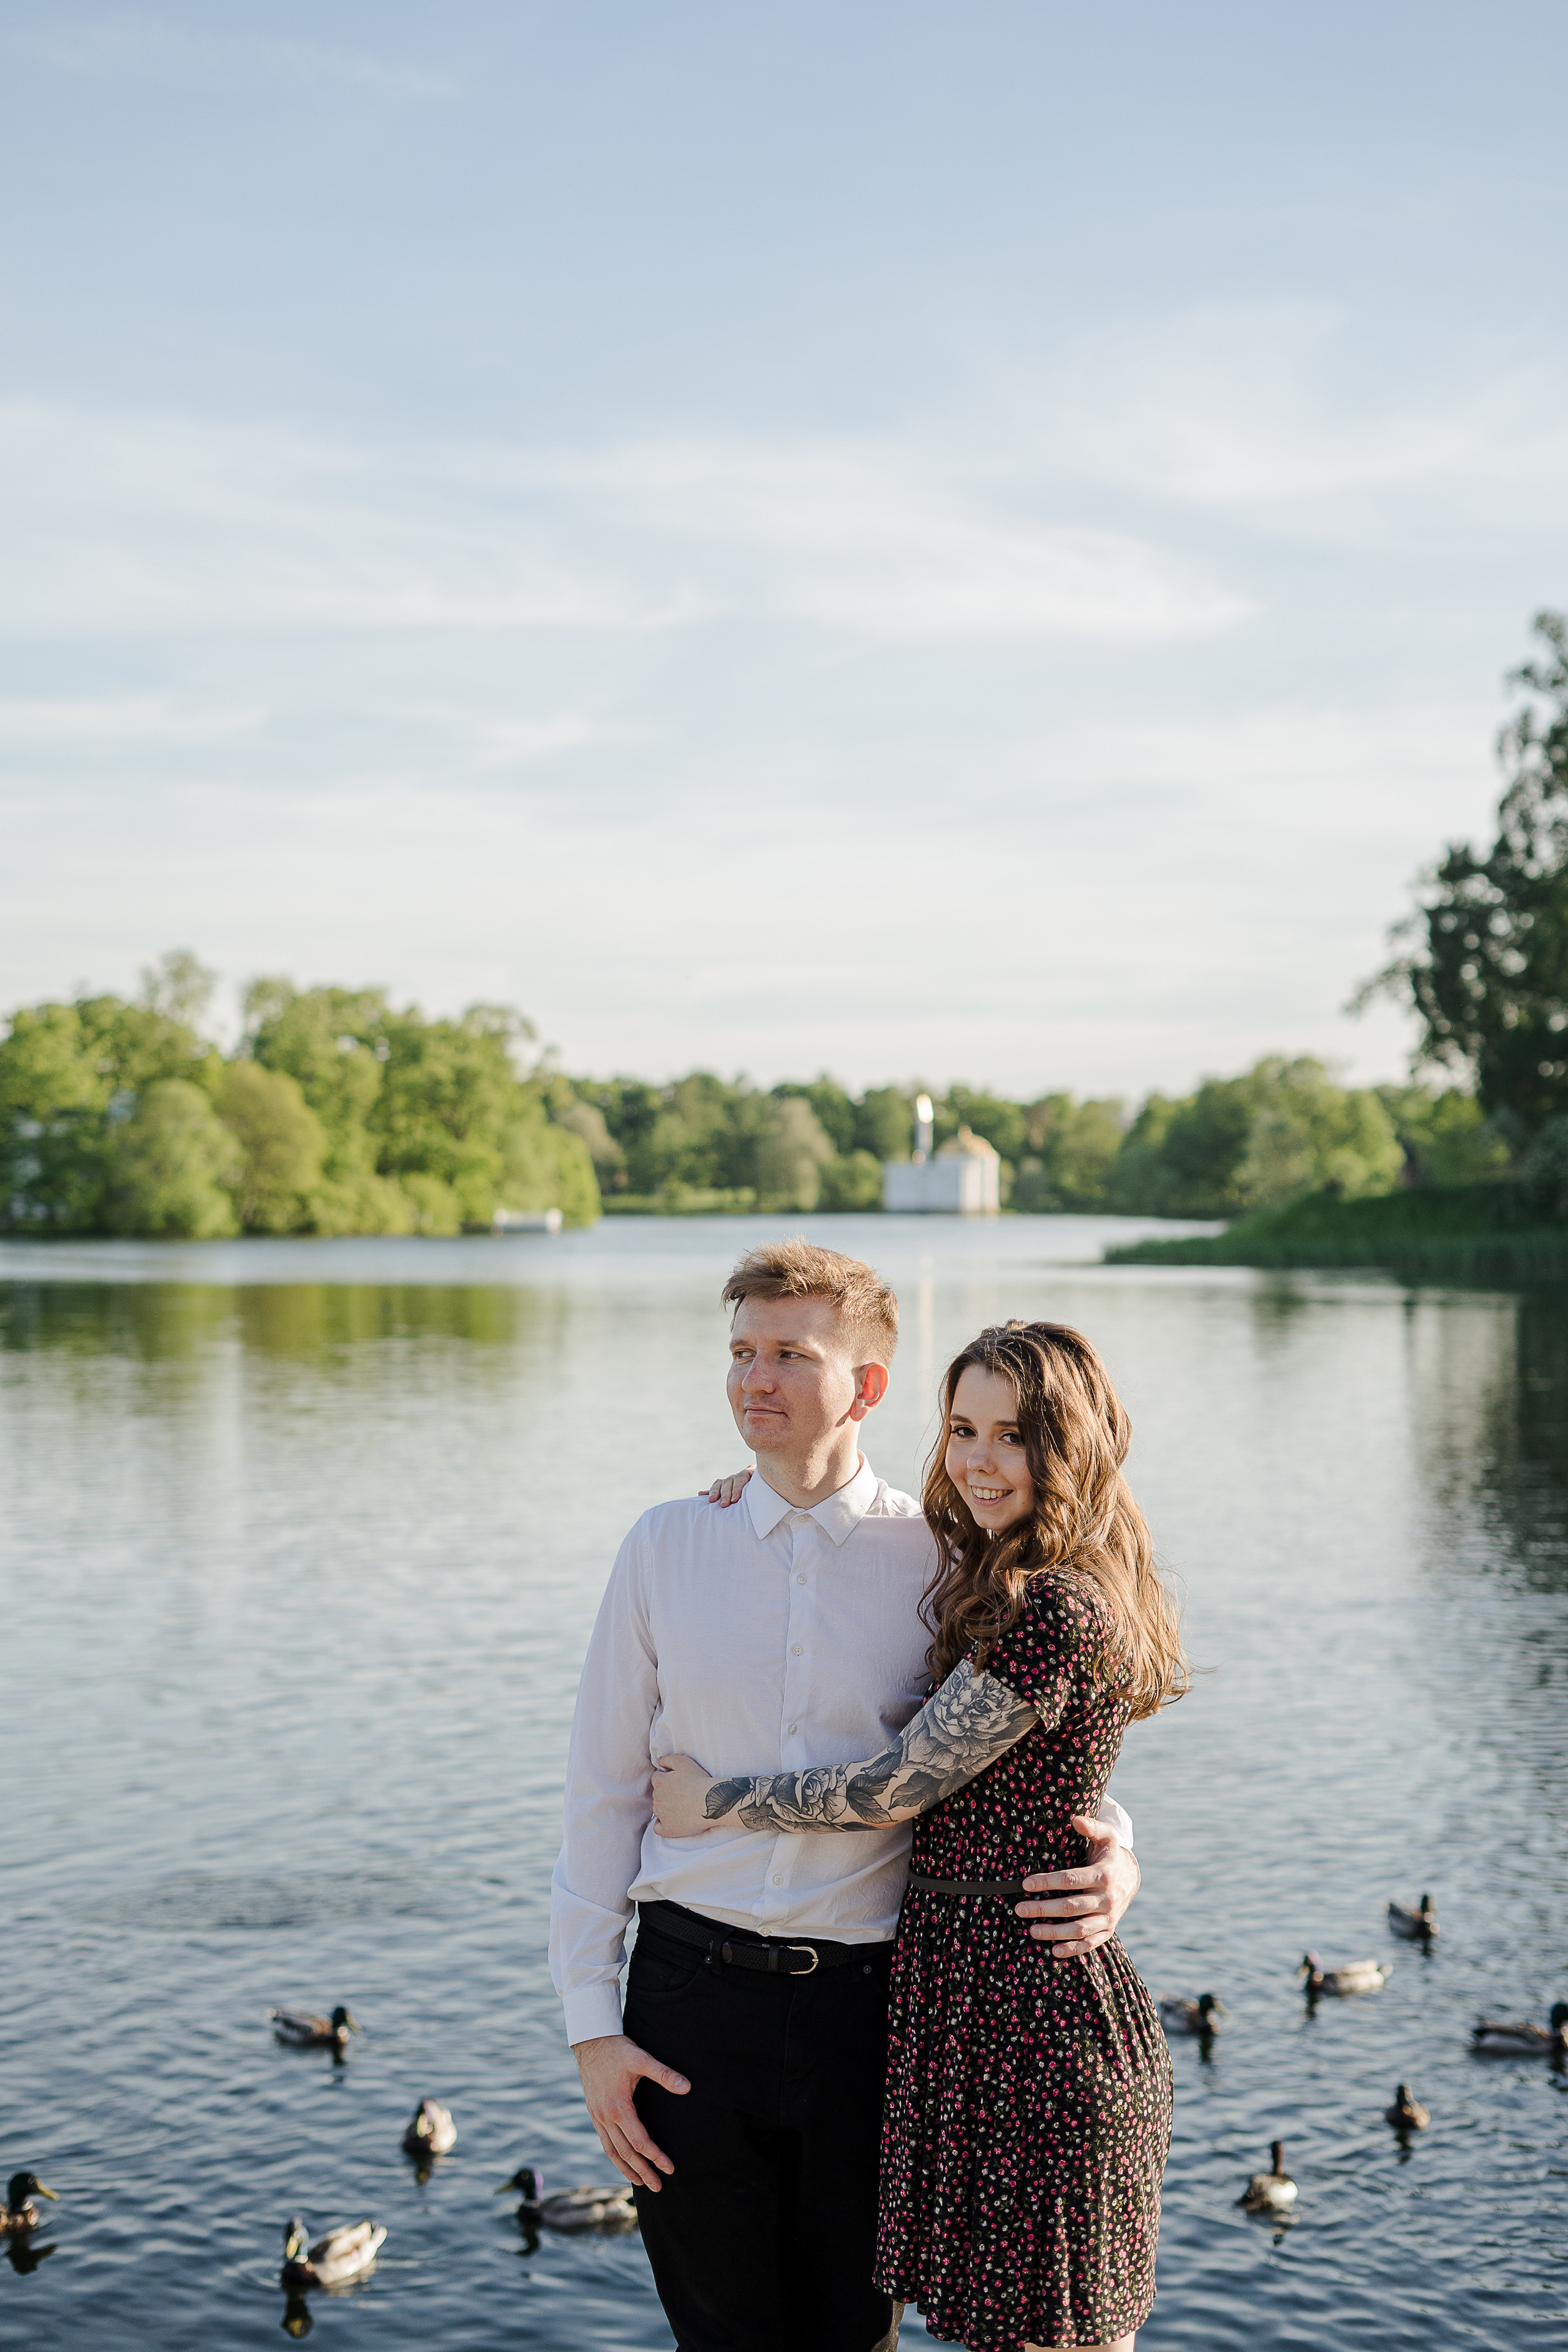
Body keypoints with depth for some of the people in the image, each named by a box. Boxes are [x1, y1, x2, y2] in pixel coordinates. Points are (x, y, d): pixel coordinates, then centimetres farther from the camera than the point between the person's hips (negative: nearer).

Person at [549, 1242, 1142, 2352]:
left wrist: (1112, 1856, -16)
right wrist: (592, 2023, 0)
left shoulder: (940, 1557, -2)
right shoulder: (667, 1545, 2)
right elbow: (605, 1791, 4)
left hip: (871, 2002, -1)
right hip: (694, 1996, 1)